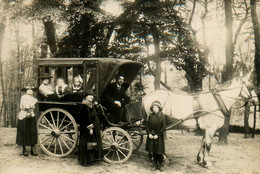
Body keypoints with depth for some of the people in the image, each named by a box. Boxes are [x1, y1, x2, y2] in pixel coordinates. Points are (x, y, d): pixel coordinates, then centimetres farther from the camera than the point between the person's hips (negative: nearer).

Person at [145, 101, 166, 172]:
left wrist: (157, 135, -13)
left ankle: (161, 165, 16)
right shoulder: (150, 116, 4)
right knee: (153, 151, 10)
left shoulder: (162, 116, -6)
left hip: (159, 136, -4)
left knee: (159, 152, 1)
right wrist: (149, 133, -6)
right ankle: (155, 165, 21)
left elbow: (163, 127, -8)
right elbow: (147, 125, 7)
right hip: (151, 136, 4)